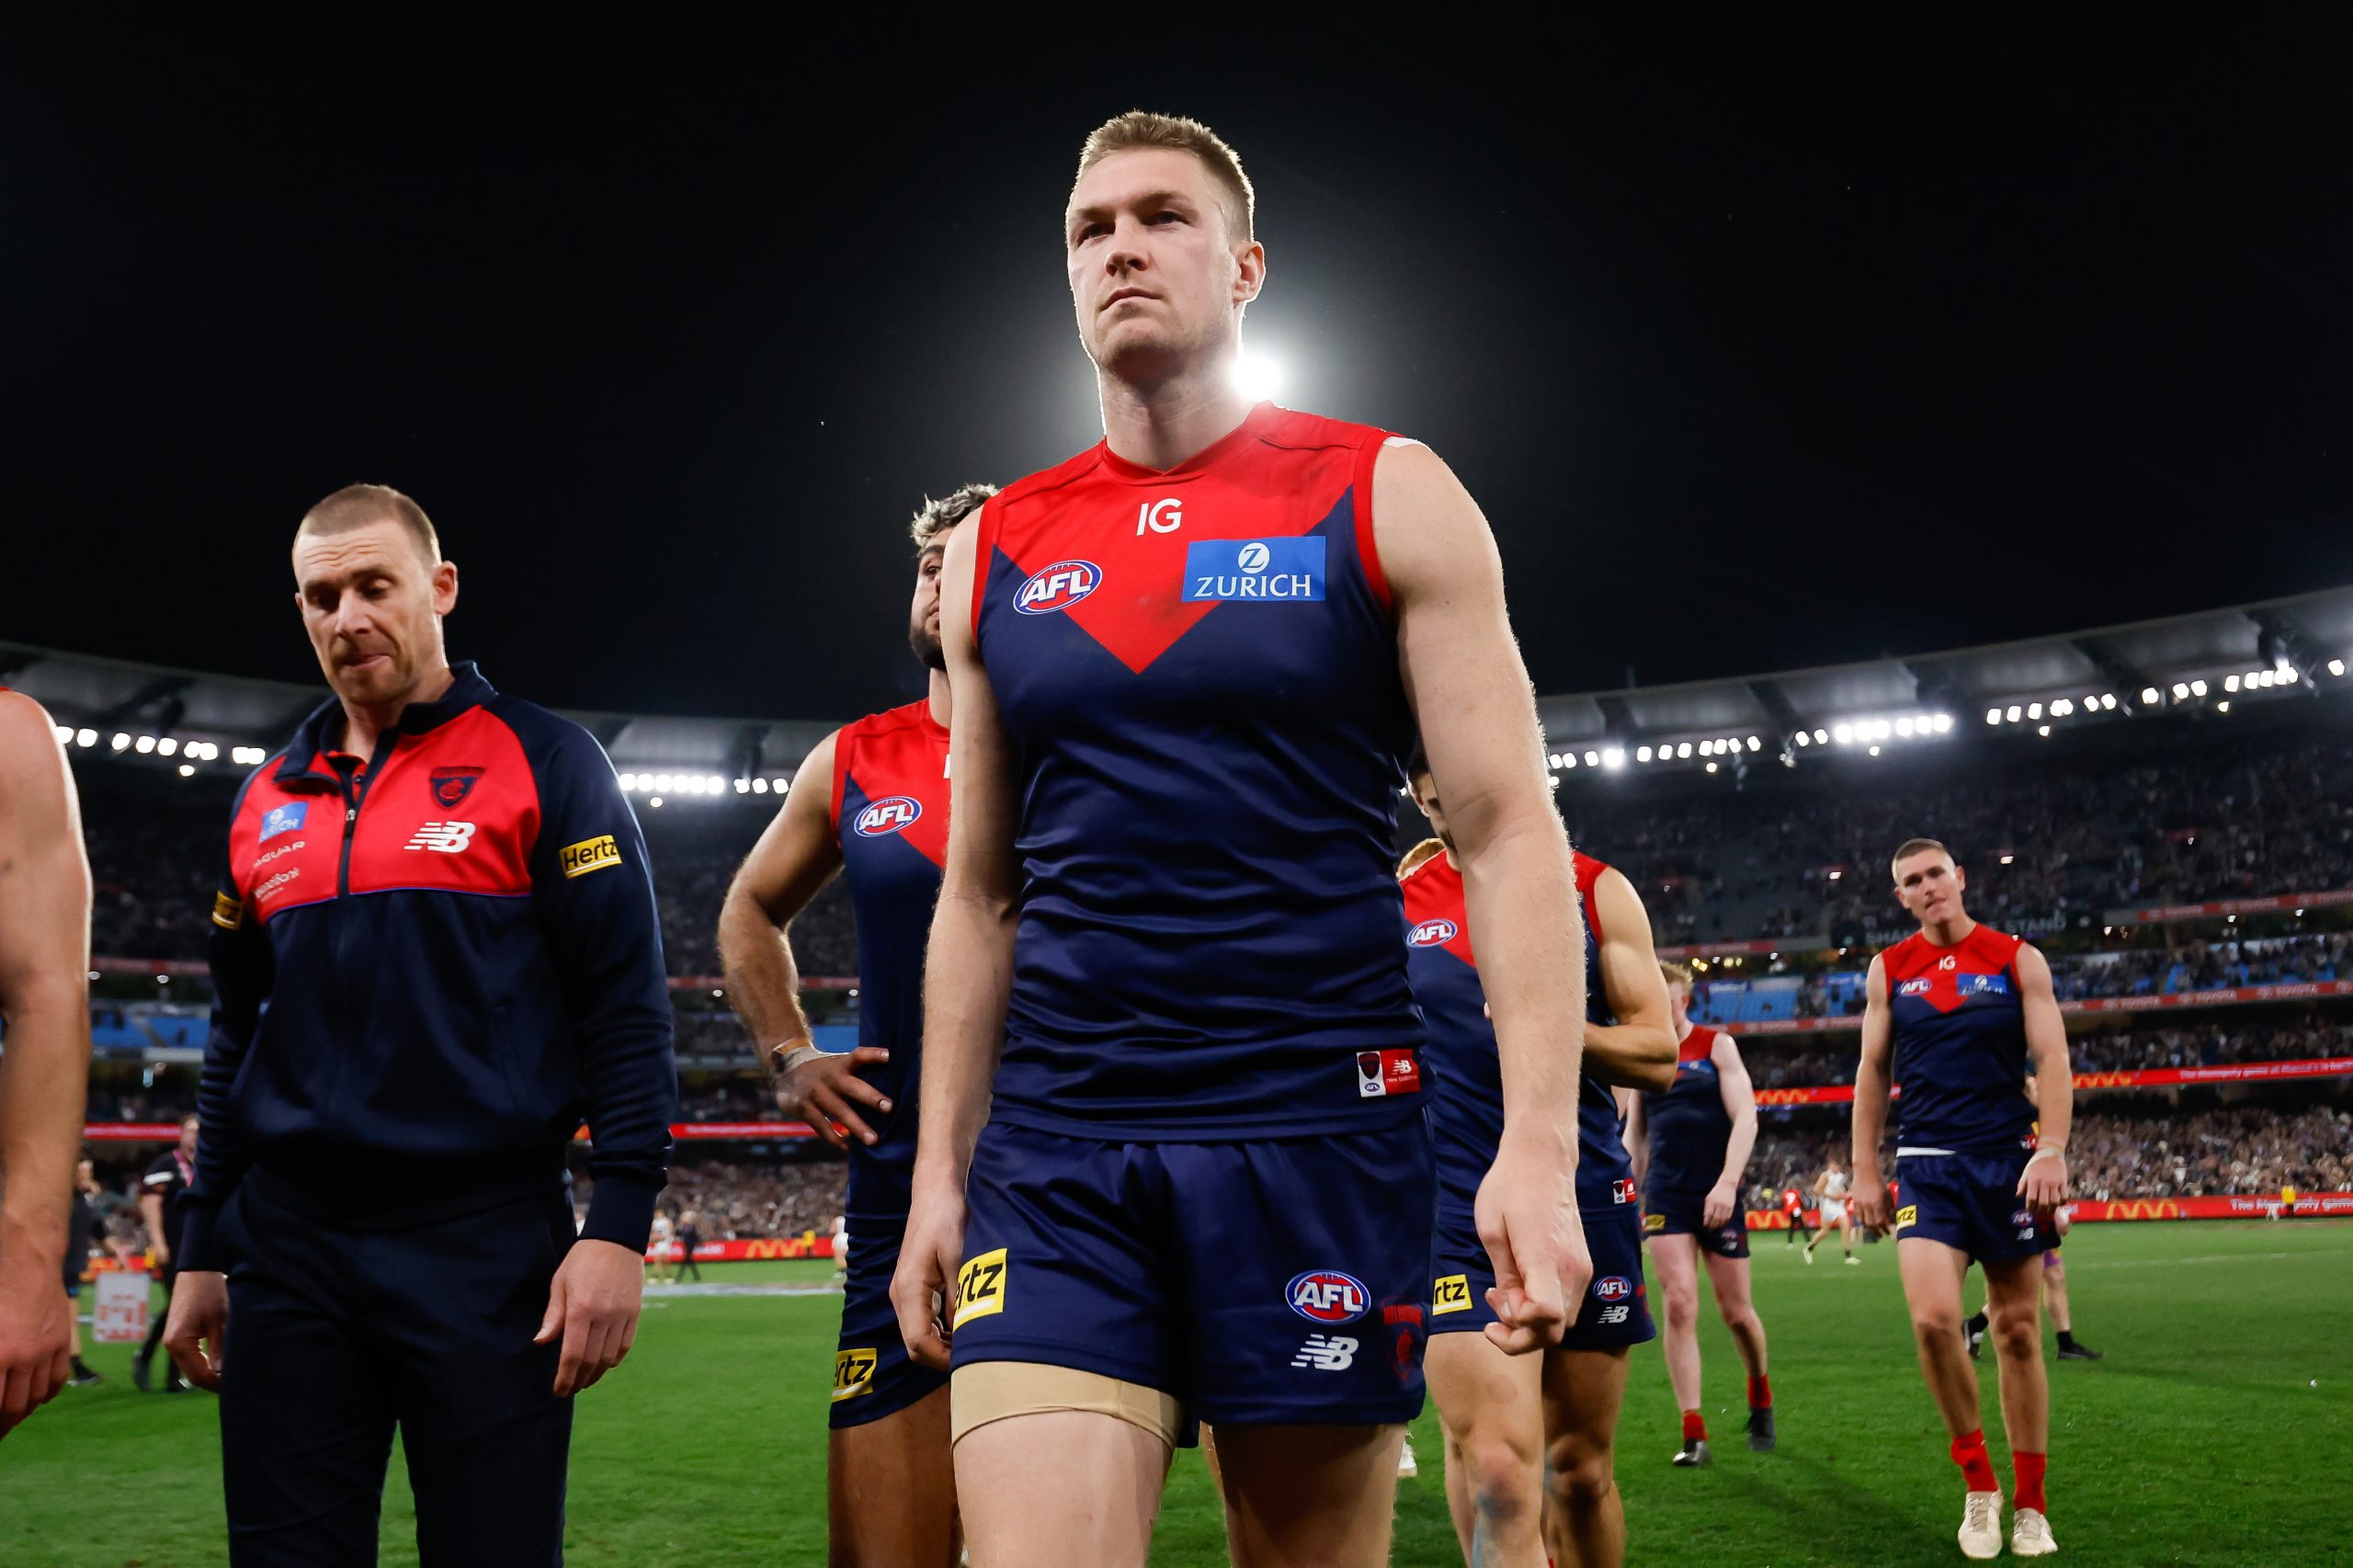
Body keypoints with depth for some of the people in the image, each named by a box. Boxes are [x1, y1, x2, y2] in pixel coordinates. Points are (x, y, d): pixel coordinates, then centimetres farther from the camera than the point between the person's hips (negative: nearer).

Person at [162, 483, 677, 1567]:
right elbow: (236, 1040, 20)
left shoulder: (541, 762, -1)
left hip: (486, 1243, -4)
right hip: (291, 1247, 5)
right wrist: (202, 1251, 16)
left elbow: (625, 1006, -7)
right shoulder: (267, 800, 14)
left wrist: (618, 1228, -15)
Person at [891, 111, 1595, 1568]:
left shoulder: (1385, 499, 2)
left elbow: (1509, 831, -3)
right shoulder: (1000, 550, 12)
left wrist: (1540, 1145, -13)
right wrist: (936, 1171, 11)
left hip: (1317, 1137, -2)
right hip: (1052, 1157, 2)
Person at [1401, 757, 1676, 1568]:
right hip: (1456, 1205, -1)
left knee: (1582, 1468, 11)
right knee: (1497, 1471, -16)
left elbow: (1660, 1056, 2)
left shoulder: (1598, 891, 5)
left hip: (1588, 1197, 2)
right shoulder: (1394, 900, 4)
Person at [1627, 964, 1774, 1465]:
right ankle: (1694, 1436, -7)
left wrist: (1727, 1183, -18)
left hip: (1716, 1195, -2)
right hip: (1664, 1195, 2)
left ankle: (1761, 1400, 35)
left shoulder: (1717, 1046, 0)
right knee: (1679, 1305, -10)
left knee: (1736, 1311, 6)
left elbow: (1745, 1119, -8)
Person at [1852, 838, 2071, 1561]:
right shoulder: (1889, 970, 7)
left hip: (2010, 1162, 0)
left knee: (2018, 1332, 6)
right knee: (1933, 1318, -18)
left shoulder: (2017, 959, 3)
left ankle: (2029, 1506, 19)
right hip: (1928, 1167, 0)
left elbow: (2052, 1059, -3)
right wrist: (1864, 1170, 4)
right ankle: (1979, 1483, 1)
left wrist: (2052, 1150, -16)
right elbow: (1872, 1071, 10)